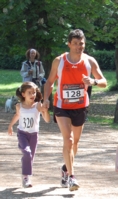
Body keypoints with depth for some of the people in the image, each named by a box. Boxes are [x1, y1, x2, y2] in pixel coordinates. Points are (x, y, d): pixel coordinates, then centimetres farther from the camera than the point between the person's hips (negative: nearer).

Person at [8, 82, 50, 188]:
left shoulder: (38, 106, -12)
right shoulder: (19, 106, -5)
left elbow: (47, 120, -17)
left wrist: (45, 110, -34)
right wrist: (10, 126, 27)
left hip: (33, 134, 1)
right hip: (22, 133, -1)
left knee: (31, 156, 6)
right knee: (27, 153, -19)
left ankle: (26, 176, 22)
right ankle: (26, 176, -13)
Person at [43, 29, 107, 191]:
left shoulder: (90, 61, -6)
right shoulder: (59, 61, -8)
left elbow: (104, 82, -6)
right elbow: (50, 82, 2)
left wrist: (94, 81, -28)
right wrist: (46, 98, -13)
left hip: (80, 107, 3)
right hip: (62, 106, -3)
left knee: (75, 141, 15)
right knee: (68, 140, -17)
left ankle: (66, 169, 38)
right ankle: (71, 176, -18)